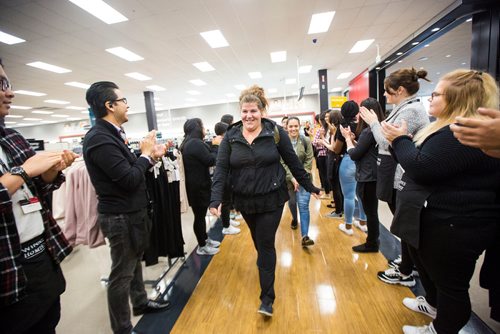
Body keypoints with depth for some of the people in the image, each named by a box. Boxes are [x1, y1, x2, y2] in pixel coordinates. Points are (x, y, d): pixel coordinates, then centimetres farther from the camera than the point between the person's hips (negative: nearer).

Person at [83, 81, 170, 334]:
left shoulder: (110, 134, 7)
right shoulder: (100, 138, -23)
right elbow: (130, 179, -25)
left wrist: (151, 157, 1)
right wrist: (146, 154, -12)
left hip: (129, 213, 10)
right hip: (121, 217, -9)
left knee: (134, 262, 24)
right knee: (122, 273, 8)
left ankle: (140, 302, 46)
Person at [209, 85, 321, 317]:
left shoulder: (275, 132, -8)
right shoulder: (230, 136, -4)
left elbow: (292, 162, -2)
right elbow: (221, 168, -8)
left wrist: (309, 187, 4)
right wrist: (216, 199, -18)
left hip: (271, 199, -3)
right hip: (244, 201, 3)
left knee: (266, 244, 1)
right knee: (258, 240, 24)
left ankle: (267, 298, 17)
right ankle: (264, 264, 56)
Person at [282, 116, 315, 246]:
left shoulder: (306, 141, -7)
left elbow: (309, 161, -6)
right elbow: (282, 163, -10)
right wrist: (292, 178, -18)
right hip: (288, 178, 1)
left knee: (303, 205, -10)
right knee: (292, 202, 19)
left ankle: (305, 236, -8)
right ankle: (294, 219, 50)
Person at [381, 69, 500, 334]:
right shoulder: (454, 128, 12)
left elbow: (422, 168, -28)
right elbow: (423, 162, 14)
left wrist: (400, 139, -15)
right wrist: (400, 140, 2)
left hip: (452, 226, -11)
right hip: (439, 220, 11)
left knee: (450, 283, 10)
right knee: (429, 268, 30)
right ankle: (433, 304, 53)